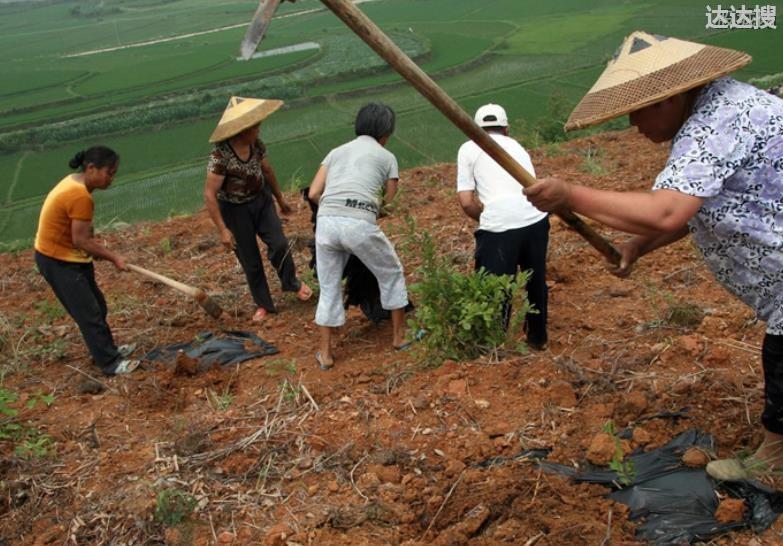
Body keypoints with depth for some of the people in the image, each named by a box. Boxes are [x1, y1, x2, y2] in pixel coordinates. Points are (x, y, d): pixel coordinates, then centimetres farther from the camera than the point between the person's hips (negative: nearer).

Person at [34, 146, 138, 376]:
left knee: (96, 306, 19)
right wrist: (113, 257, -14)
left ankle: (106, 349, 34)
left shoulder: (74, 182, 4)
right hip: (58, 261, -10)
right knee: (89, 312, -2)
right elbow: (81, 240, -24)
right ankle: (110, 363, 7)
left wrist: (100, 251, 3)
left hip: (68, 256, 10)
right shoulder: (81, 196, -27)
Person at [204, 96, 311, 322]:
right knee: (250, 261, 5)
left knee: (279, 244, -9)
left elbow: (267, 171, 10)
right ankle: (263, 304, 25)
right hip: (235, 210, -4)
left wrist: (280, 199, 20)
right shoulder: (220, 155, -27)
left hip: (261, 199, 4)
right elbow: (209, 195, -24)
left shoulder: (256, 144, -9)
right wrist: (223, 230, -25)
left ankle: (291, 283, 20)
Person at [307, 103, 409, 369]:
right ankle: (399, 336, 32)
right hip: (360, 224, -3)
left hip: (326, 222, 3)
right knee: (392, 274, 22)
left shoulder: (337, 151, 24)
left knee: (329, 288, 19)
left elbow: (313, 193, 15)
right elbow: (388, 203, 17)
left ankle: (325, 354, 24)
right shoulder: (387, 157, 16)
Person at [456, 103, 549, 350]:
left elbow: (466, 202, 3)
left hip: (499, 227, -5)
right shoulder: (517, 146, 27)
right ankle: (537, 338, 40)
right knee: (536, 282, 24)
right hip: (536, 220, 5)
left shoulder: (469, 149, 12)